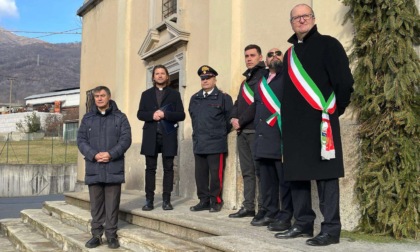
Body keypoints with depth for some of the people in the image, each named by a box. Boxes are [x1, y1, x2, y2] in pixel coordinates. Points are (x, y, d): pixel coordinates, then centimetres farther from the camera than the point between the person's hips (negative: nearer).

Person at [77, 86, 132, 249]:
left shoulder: (120, 117, 5)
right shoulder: (87, 118, 11)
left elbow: (126, 139, -3)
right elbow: (81, 140, 4)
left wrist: (111, 154, -16)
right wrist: (94, 155, -13)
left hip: (113, 168, -2)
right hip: (93, 168, 2)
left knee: (112, 204, 2)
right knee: (96, 204, 7)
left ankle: (111, 235, 10)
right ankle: (96, 234, 16)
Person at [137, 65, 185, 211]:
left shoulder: (174, 94, 10)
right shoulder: (146, 94, 16)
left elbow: (181, 115, 2)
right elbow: (140, 114, 9)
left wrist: (165, 114, -13)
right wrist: (152, 115, -11)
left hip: (168, 136, -1)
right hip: (151, 136, 1)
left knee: (168, 168, -1)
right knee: (150, 168, 1)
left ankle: (166, 200, 4)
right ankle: (149, 200, 4)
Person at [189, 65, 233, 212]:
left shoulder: (223, 97, -2)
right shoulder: (194, 99, 14)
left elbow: (229, 118, -1)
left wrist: (222, 134, 4)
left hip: (216, 144, -5)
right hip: (199, 144, 5)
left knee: (216, 174, -2)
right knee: (200, 174, 7)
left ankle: (216, 201, 8)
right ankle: (203, 201, 15)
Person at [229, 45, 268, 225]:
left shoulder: (264, 75, -3)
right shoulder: (246, 79, 23)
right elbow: (238, 102, 20)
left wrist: (241, 121, -12)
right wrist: (233, 118, 0)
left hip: (256, 130, -8)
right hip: (242, 131, 8)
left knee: (260, 170, -8)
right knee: (247, 171, 9)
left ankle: (263, 209, -7)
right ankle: (248, 207, 14)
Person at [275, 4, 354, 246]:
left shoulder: (328, 44, -2)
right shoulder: (290, 53, 19)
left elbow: (345, 82, -9)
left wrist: (333, 112, -4)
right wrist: (287, 118, 14)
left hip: (320, 122, -7)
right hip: (294, 125, 7)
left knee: (325, 175, -5)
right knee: (297, 175, 10)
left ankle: (331, 229, 1)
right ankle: (303, 224, 21)